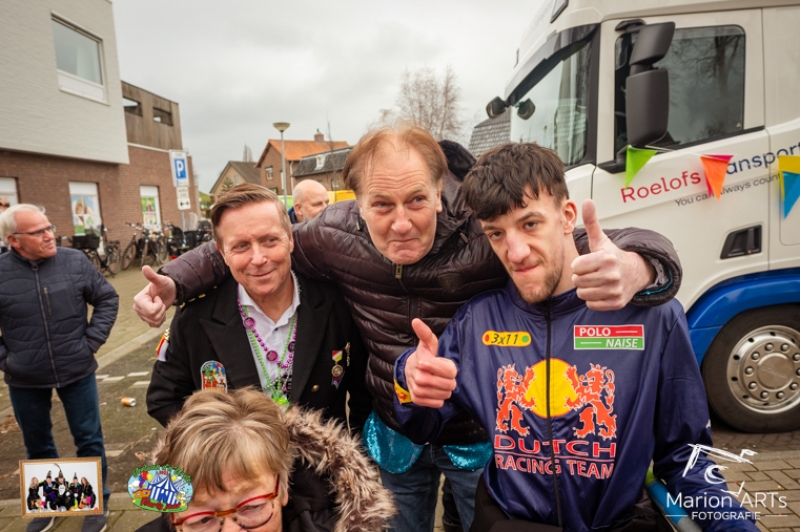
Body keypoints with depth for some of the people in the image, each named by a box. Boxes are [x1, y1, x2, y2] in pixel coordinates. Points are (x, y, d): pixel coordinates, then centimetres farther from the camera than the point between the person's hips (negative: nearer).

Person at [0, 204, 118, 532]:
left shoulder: (75, 261, -9)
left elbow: (107, 299, 1)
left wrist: (92, 341, -5)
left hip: (77, 372, 0)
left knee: (89, 440, 10)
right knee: (37, 445, 19)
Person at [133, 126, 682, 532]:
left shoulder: (488, 229, -29)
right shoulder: (334, 235, -18)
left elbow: (640, 248, -29)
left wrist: (632, 269, -52)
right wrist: (175, 280, -9)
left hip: (483, 438, -2)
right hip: (394, 436, 3)